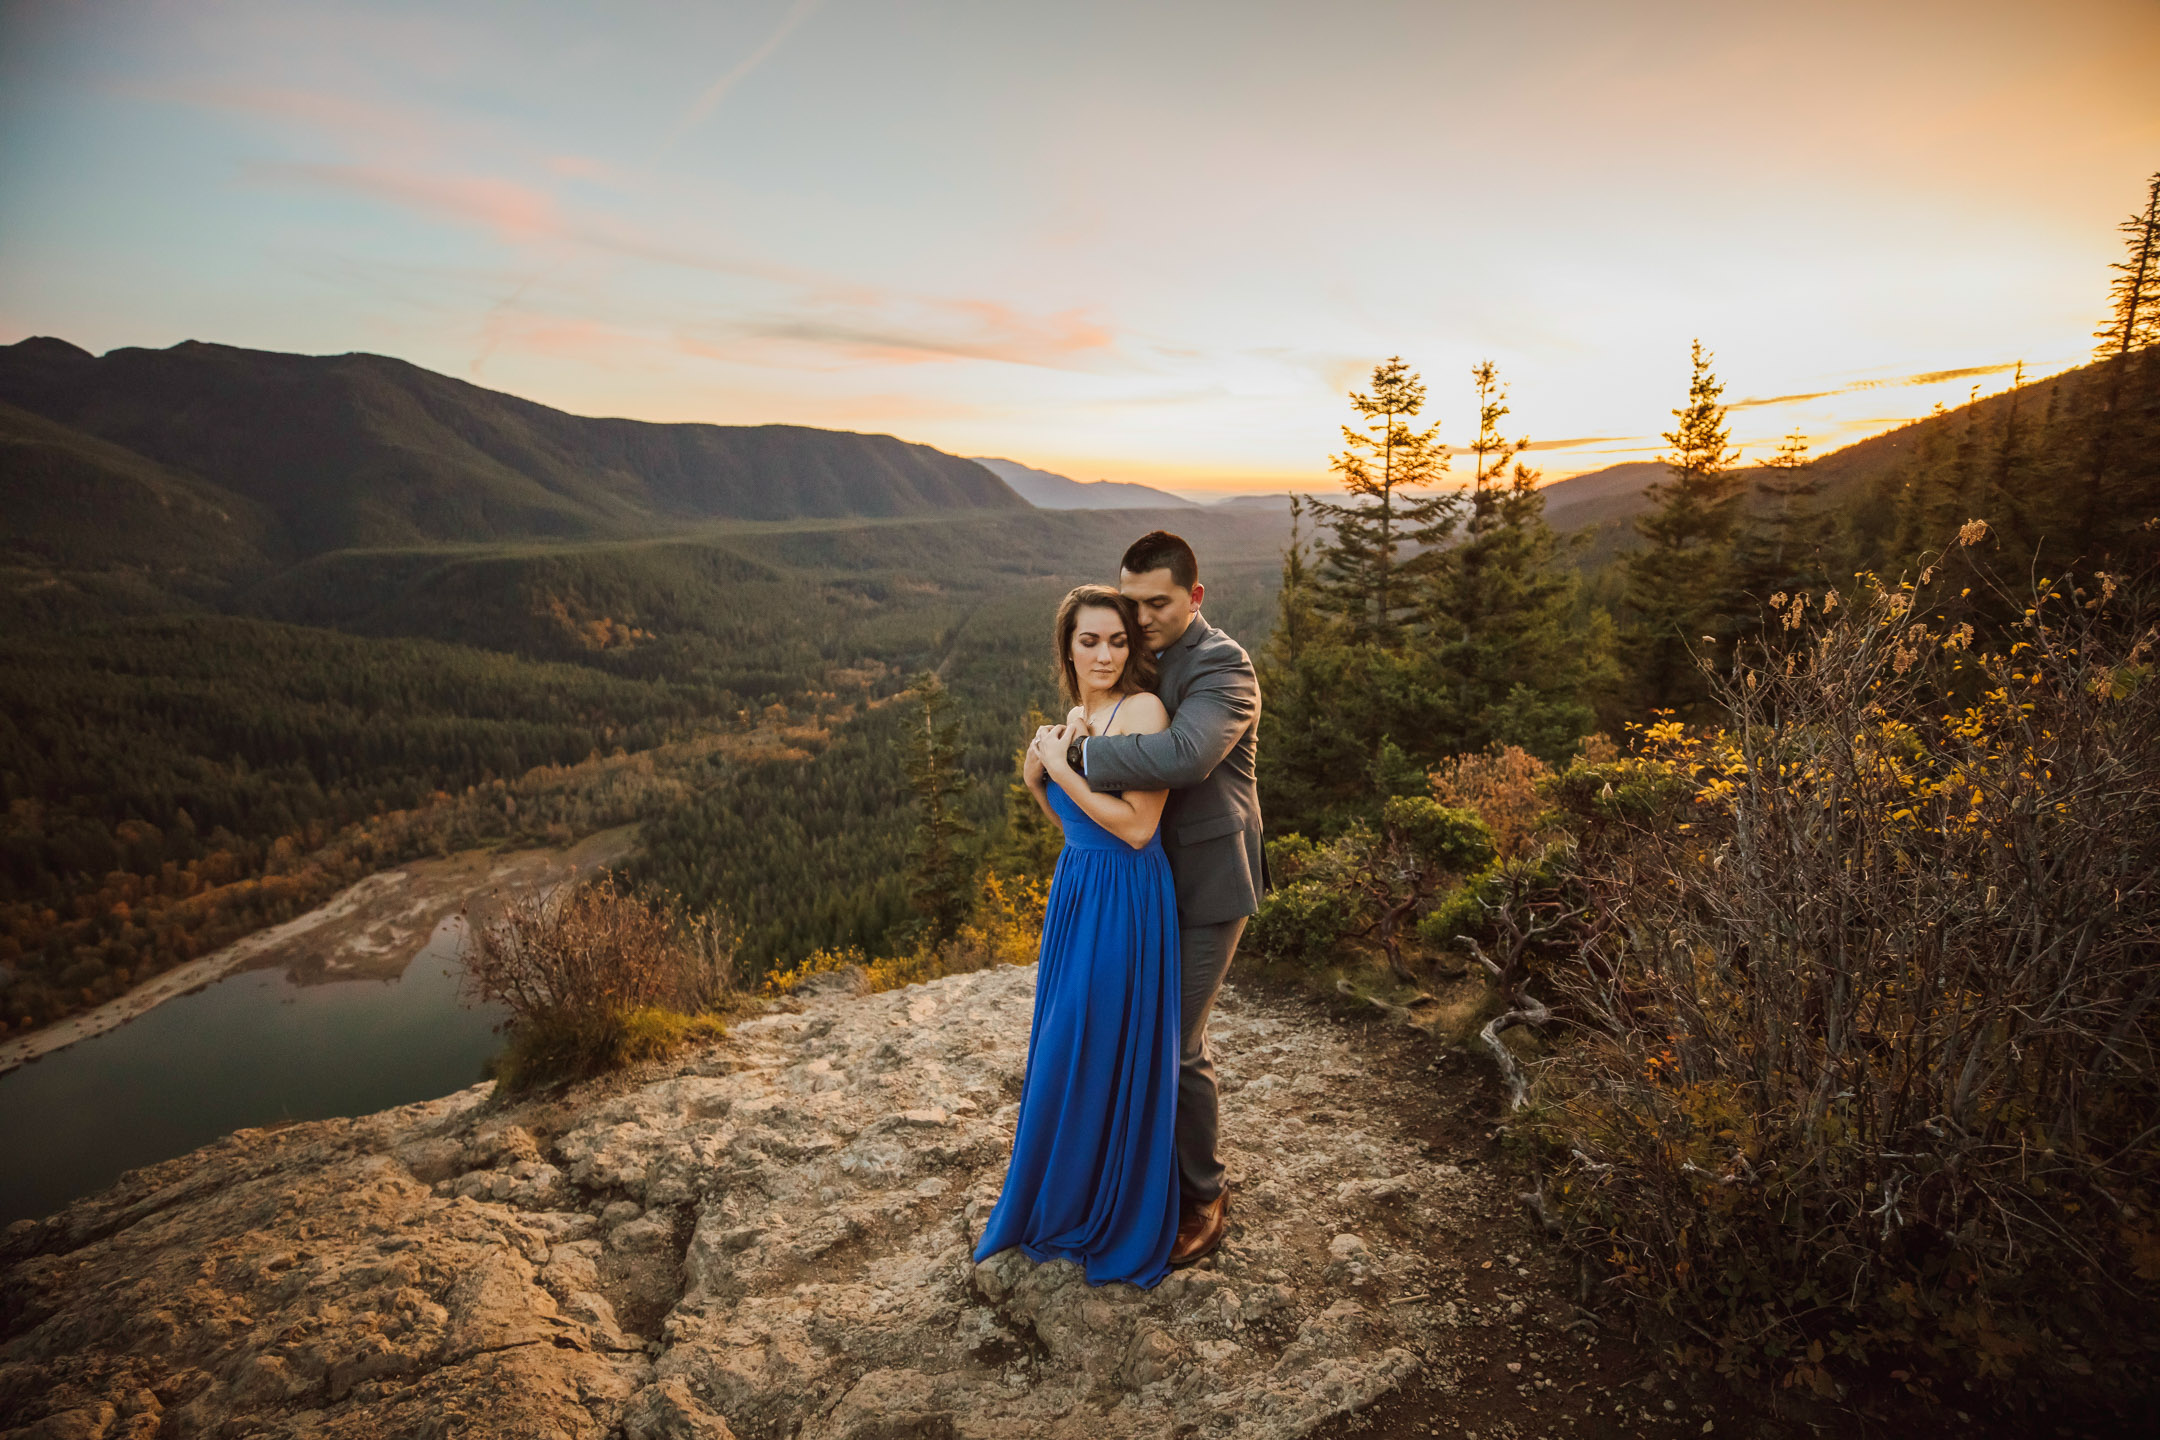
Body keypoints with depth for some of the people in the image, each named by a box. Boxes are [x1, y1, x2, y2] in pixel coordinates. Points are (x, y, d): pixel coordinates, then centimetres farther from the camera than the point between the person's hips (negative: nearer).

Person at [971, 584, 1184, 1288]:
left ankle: (1119, 1223, 28)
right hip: (1074, 894, 8)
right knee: (1062, 1052, 19)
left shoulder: (1143, 709, -15)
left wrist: (1062, 770, -17)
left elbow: (1136, 826, -20)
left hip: (1124, 905, -8)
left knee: (1109, 1058, 5)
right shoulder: (1077, 717, 10)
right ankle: (1061, 1202, 42)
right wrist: (1037, 779, -1)